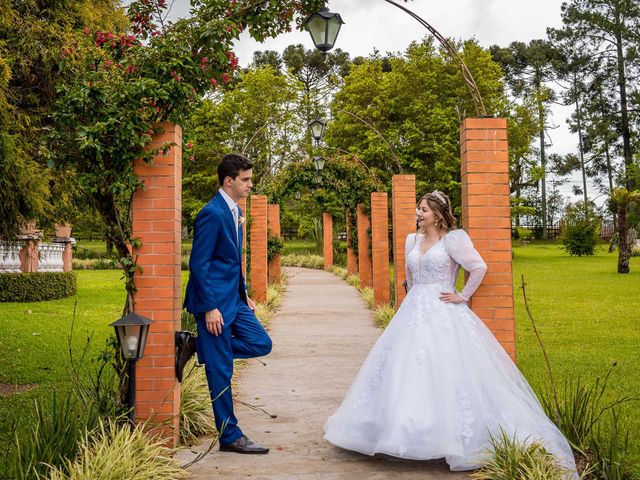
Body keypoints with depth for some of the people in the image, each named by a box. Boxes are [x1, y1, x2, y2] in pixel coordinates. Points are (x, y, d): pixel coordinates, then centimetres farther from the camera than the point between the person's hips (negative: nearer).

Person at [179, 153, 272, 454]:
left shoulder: (235, 211, 12)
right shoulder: (212, 213, -17)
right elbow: (198, 264, -19)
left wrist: (244, 295, 18)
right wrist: (209, 308, -20)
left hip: (234, 299, 9)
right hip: (215, 301, -9)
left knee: (261, 344, 9)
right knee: (221, 371, 0)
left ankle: (194, 344, 12)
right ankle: (230, 437, 13)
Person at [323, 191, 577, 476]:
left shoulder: (452, 239, -8)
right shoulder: (412, 240, 12)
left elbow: (479, 268, -12)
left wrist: (463, 297, -9)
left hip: (443, 314, -7)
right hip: (414, 313, 7)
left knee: (446, 371, -8)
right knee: (405, 371, 7)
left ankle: (451, 435, 2)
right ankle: (407, 427, 20)